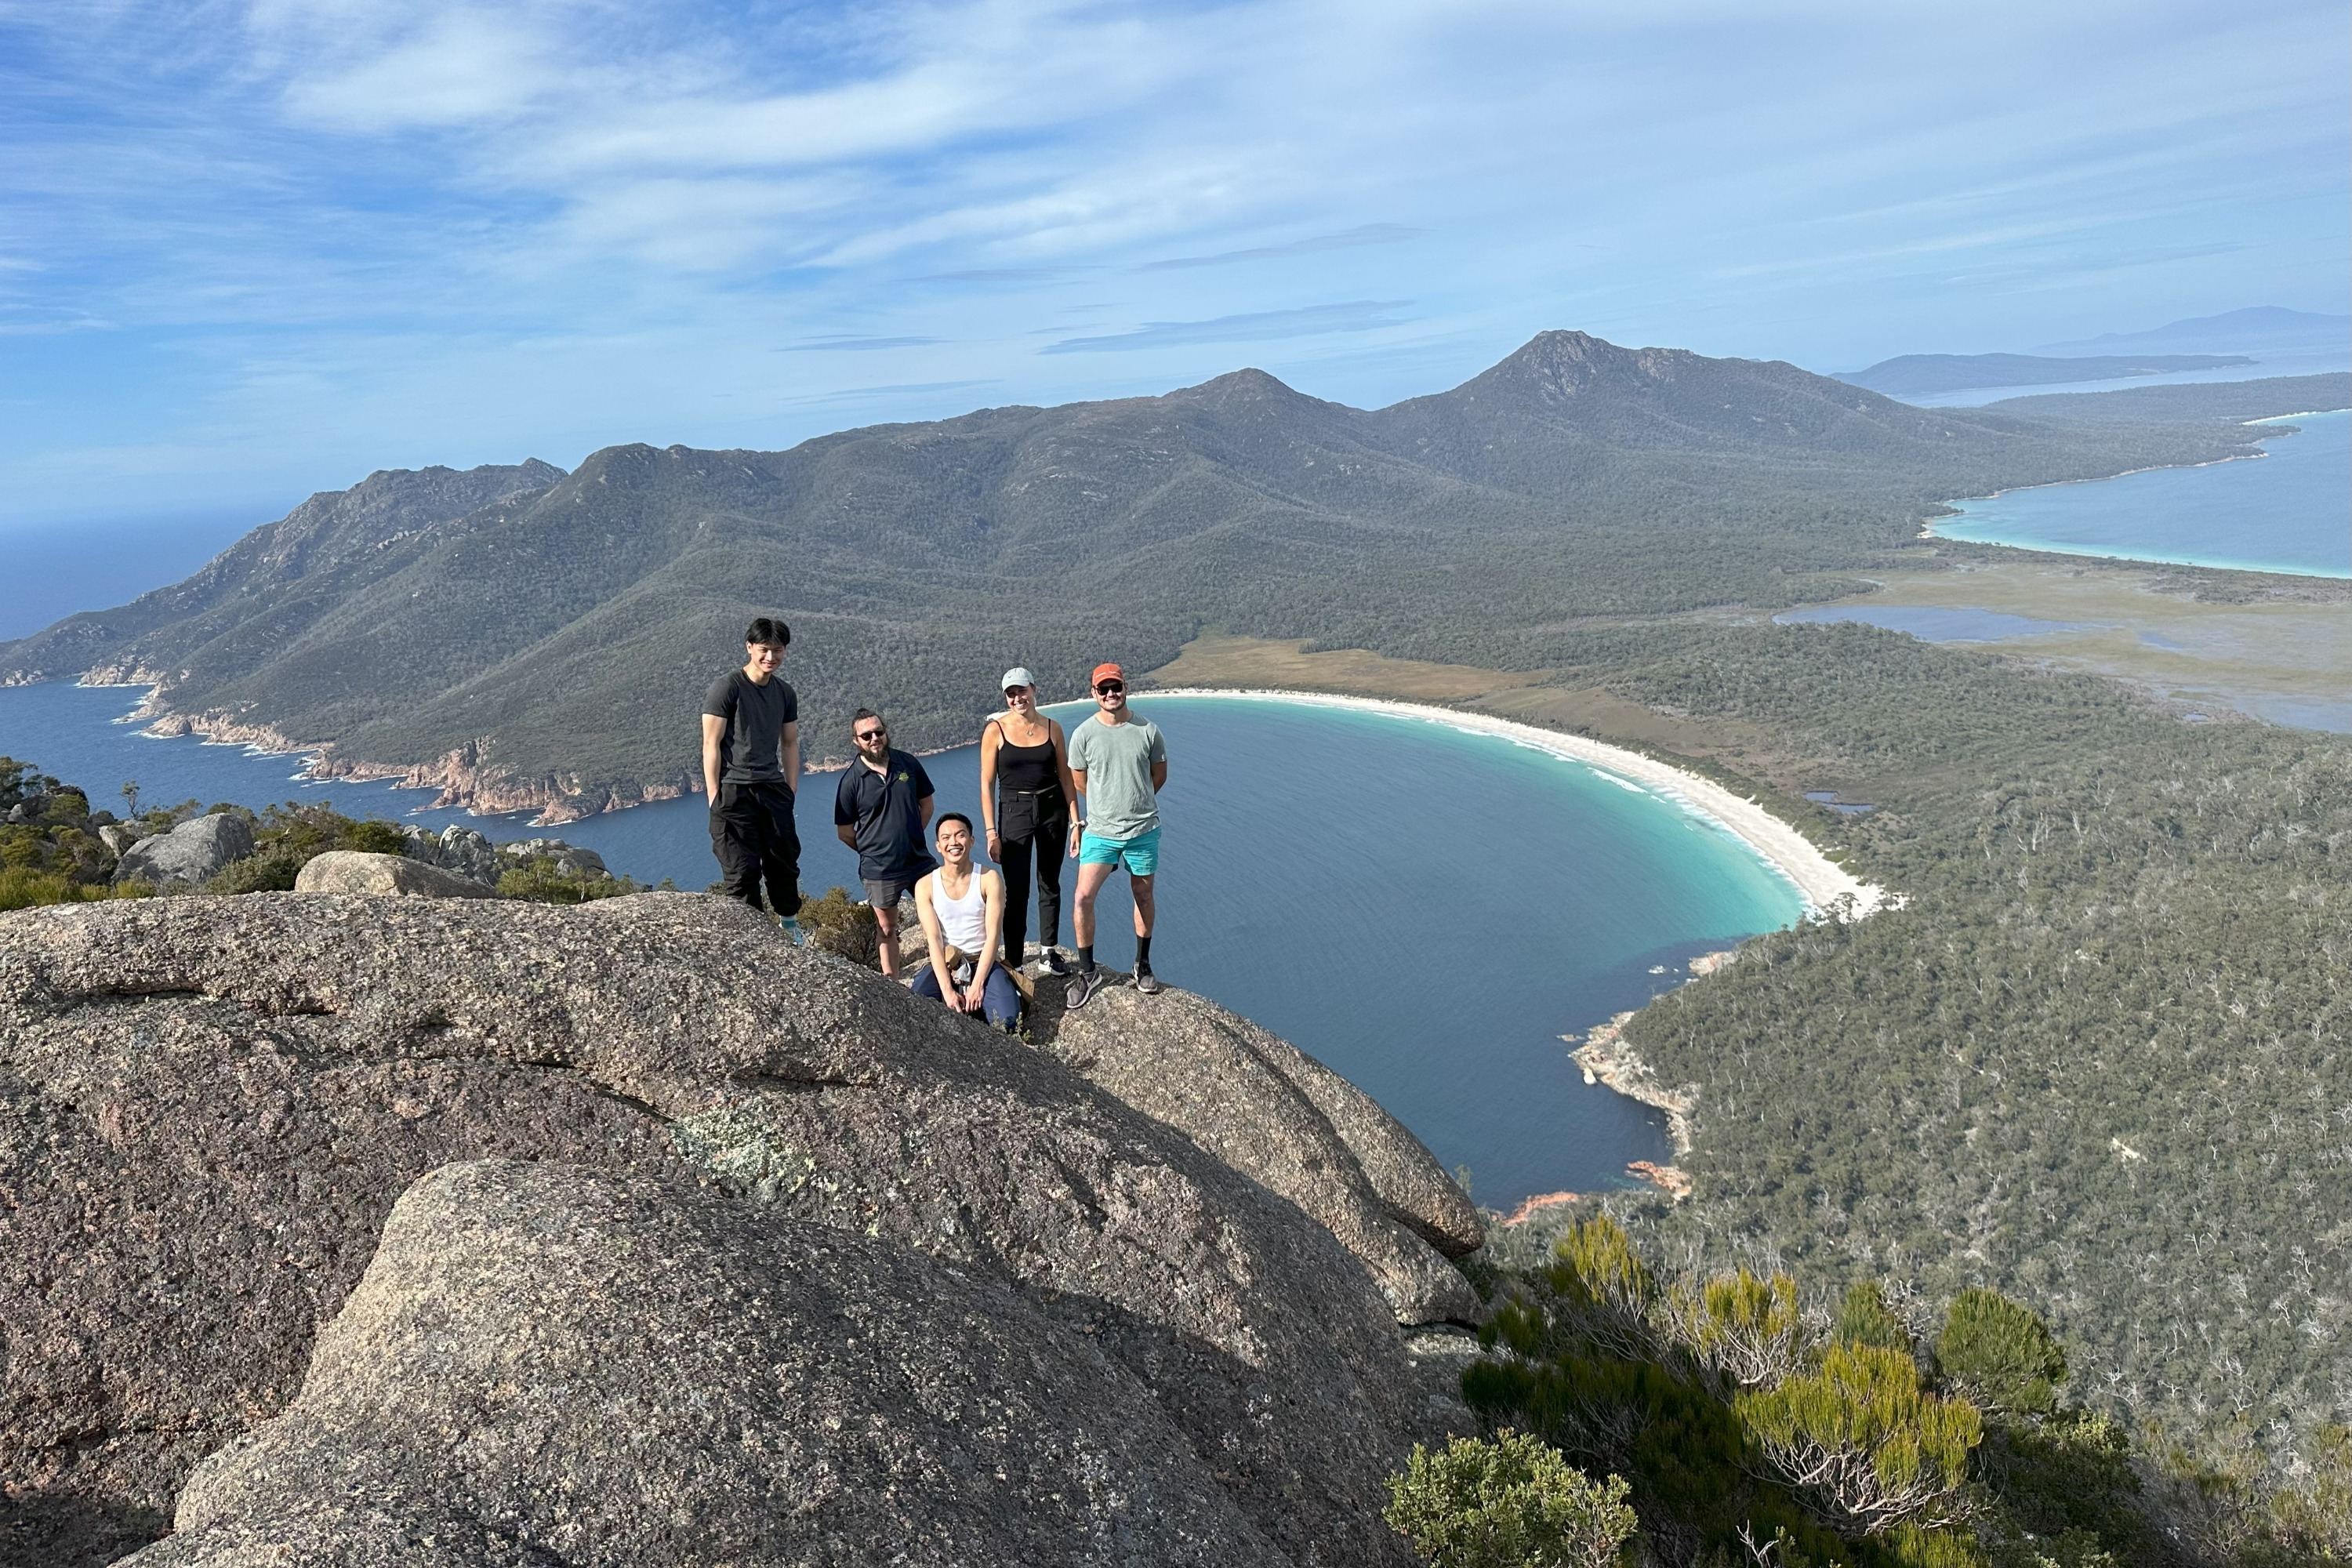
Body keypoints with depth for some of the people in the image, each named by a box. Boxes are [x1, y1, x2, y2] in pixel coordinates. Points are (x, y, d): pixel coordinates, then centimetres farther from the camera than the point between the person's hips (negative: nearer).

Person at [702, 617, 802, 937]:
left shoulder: (784, 692, 13)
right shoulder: (726, 688, -6)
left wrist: (790, 791, 10)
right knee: (742, 870, -4)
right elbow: (711, 745, -8)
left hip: (772, 789, 5)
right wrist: (714, 798, -12)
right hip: (733, 790, -5)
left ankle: (791, 933, 21)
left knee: (784, 862, 7)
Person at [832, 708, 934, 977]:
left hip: (920, 861, 3)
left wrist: (911, 838, 5)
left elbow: (926, 805, 11)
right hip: (879, 871, -2)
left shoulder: (908, 764, -2)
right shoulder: (851, 780, -10)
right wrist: (874, 851, 5)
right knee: (887, 929, 11)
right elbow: (845, 832, -2)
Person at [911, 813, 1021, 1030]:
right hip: (943, 964, 1)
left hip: (983, 962, -1)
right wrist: (947, 990, -21)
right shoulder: (925, 885, -3)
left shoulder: (989, 880, -6)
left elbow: (993, 936, -10)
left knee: (1006, 1020, -25)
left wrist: (977, 985, -19)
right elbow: (934, 939, -10)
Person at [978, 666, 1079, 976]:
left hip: (1053, 809, 3)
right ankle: (1013, 963, 6)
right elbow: (987, 784, -5)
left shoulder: (1052, 728, 1)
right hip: (1014, 811, -3)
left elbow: (1066, 778, 6)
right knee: (1016, 892, -3)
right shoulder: (995, 730, -6)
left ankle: (1049, 950, 30)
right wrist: (991, 832, -9)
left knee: (1050, 885, 14)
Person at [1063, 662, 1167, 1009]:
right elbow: (1079, 783, 7)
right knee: (1083, 898, -11)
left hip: (1144, 830, 1)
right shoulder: (1084, 734, -6)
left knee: (1143, 896, 14)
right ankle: (1086, 974, 4)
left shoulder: (1148, 731, -3)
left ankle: (1143, 965, 33)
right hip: (1099, 832, -1)